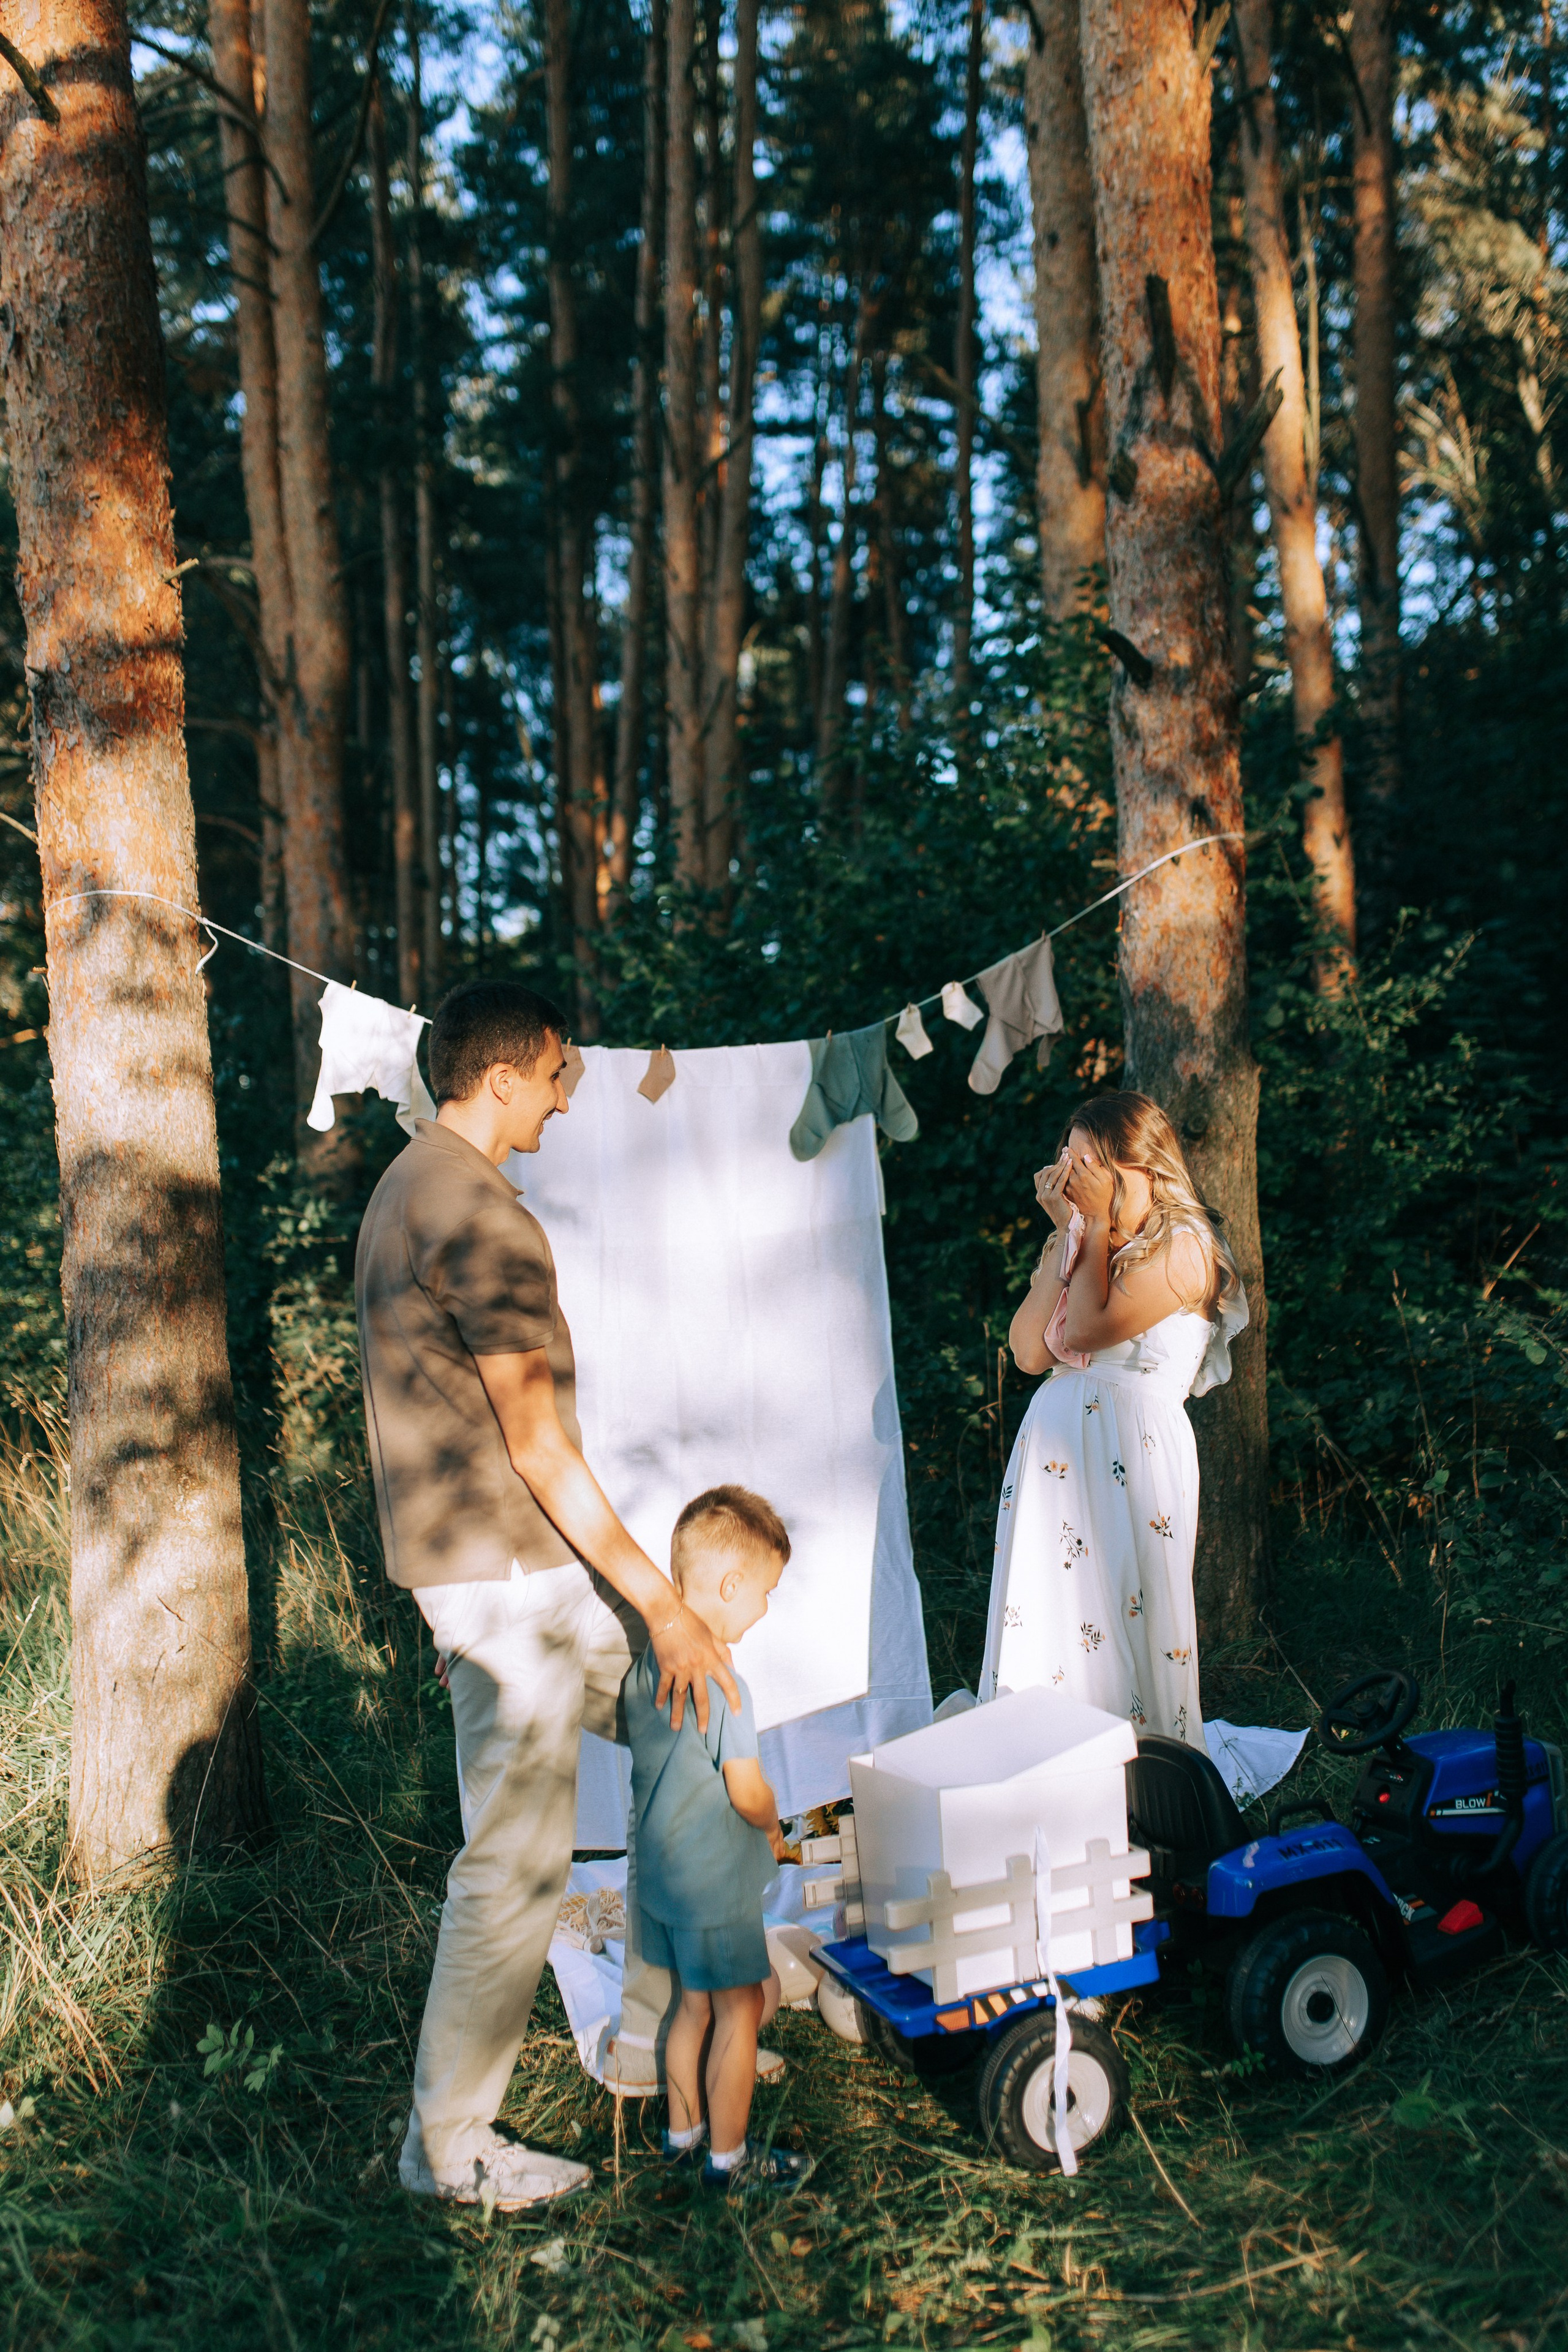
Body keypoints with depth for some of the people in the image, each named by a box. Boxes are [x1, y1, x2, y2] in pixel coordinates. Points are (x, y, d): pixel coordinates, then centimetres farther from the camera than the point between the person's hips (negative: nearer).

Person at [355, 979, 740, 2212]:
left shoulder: (409, 1187, 13)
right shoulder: (483, 1217, -20)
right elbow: (535, 1442, -21)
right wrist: (662, 1600, -17)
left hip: (527, 1564, 10)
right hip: (502, 1570, -10)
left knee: (693, 1727, 18)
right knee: (518, 1859, 0)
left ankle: (660, 2024, 29)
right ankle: (451, 2143, 16)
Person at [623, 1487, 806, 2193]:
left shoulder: (643, 1665, 0)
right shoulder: (720, 1685, -26)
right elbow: (747, 1794, -20)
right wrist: (772, 1830, 0)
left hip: (659, 1869, 8)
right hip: (716, 1883, -8)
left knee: (694, 2004, 22)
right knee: (740, 2010, 7)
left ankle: (683, 2129, 35)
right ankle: (728, 2157, 18)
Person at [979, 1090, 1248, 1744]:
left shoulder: (1183, 1246, -6)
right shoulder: (1079, 1240, 13)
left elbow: (1086, 1329, -17)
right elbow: (1030, 1352, 2)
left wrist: (1099, 1225, -8)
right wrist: (1064, 1235, 1)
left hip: (1133, 1446, -6)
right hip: (1052, 1442, 6)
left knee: (1122, 1623, -2)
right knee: (1043, 1617, 8)